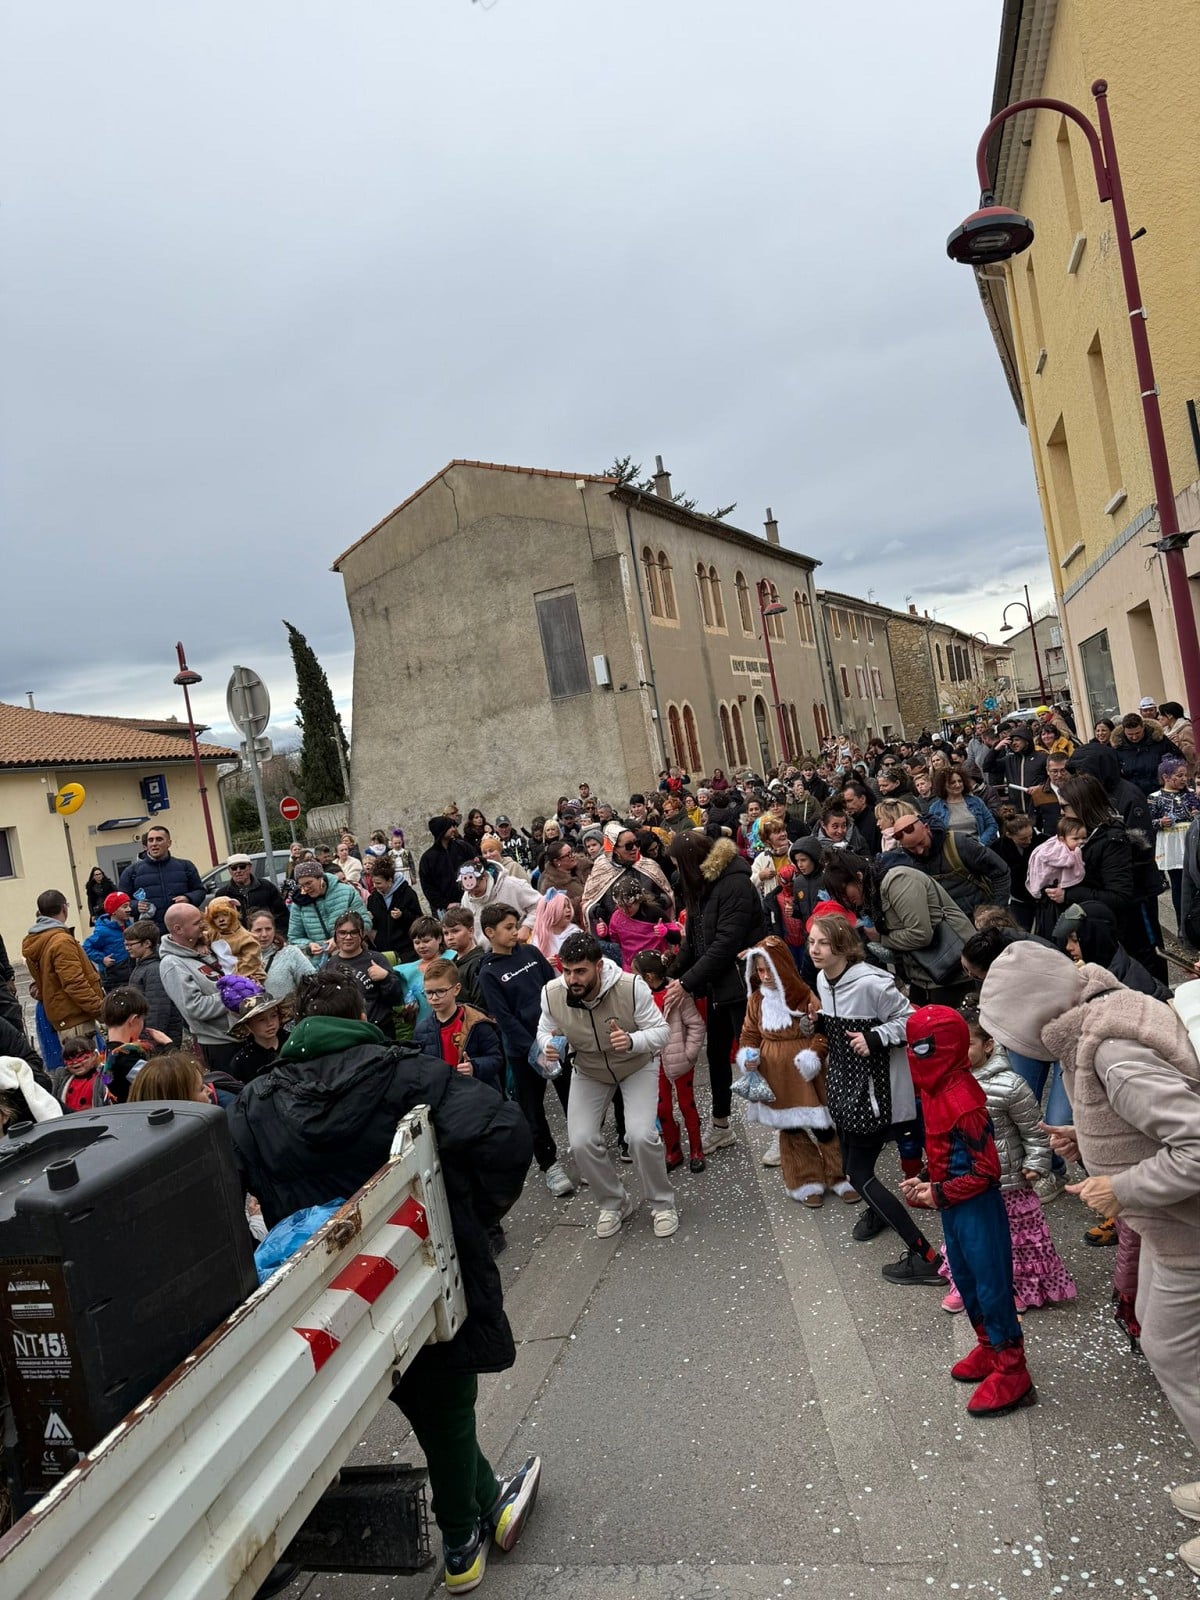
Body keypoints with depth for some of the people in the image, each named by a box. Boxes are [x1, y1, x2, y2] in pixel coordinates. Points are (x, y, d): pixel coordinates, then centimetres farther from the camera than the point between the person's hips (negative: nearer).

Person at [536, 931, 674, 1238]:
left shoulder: (631, 986, -33)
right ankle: (614, 1204, 19)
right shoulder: (552, 993, -25)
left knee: (641, 1135, -20)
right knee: (581, 1141, -9)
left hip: (637, 1065, -3)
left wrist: (632, 1041, -45)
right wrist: (548, 1046, -29)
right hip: (588, 1071, 3)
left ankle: (662, 1204, 9)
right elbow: (546, 1031, -5)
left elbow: (661, 1030, -24)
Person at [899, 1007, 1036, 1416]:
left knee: (992, 1286, 4)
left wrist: (940, 1194, -19)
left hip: (977, 1209, -9)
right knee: (965, 1278, 22)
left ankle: (1011, 1373, 19)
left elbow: (985, 1171, -24)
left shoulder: (963, 1102, -28)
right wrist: (926, 1184, 2)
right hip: (953, 1208, 10)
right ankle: (989, 1348, 41)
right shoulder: (936, 1091, 1)